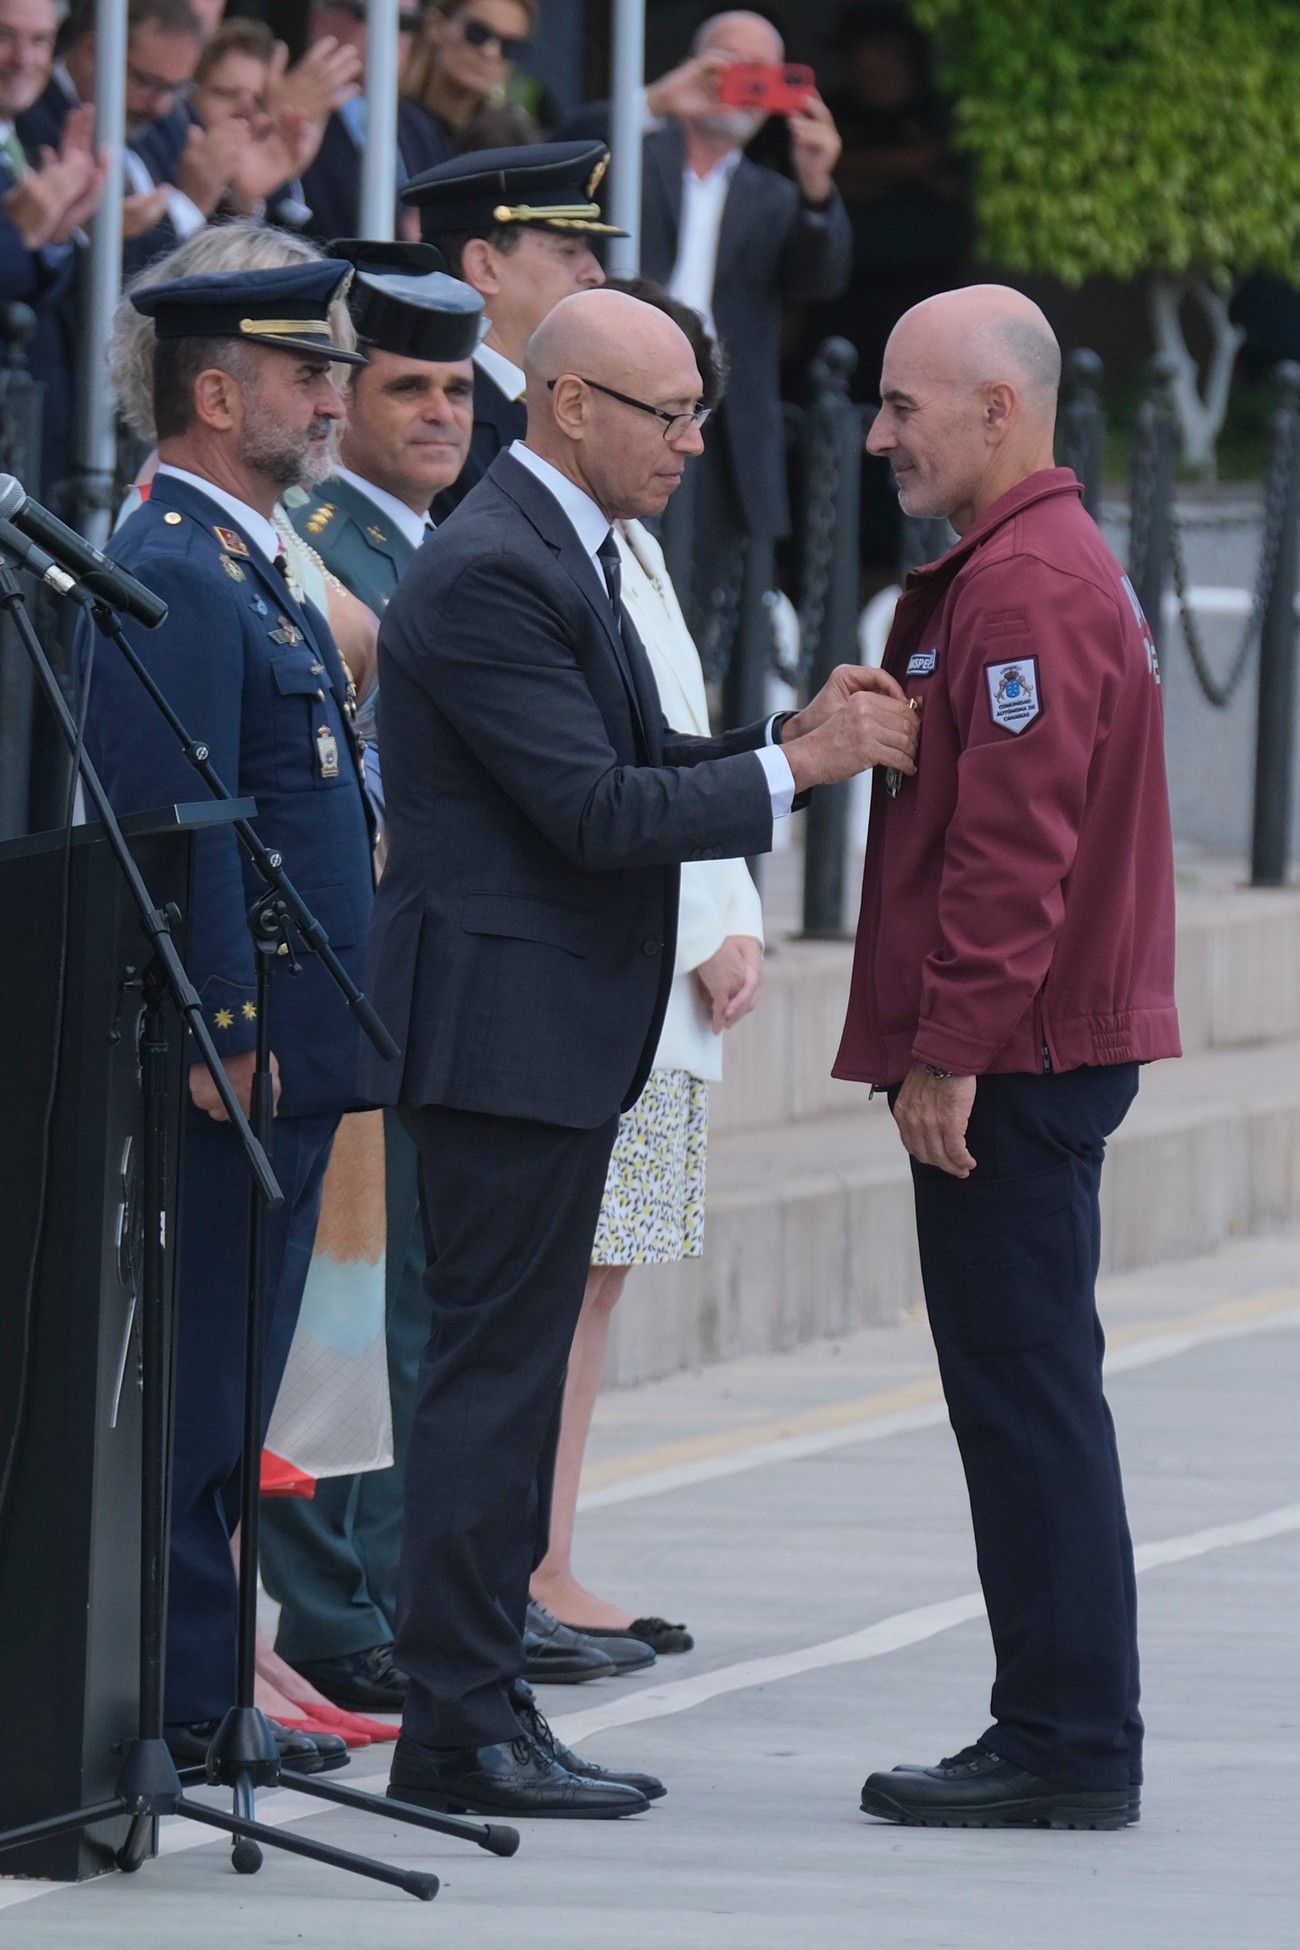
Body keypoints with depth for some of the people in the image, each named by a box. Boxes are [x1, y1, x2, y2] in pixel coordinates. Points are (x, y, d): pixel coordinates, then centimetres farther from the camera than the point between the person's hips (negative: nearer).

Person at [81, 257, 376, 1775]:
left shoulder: (251, 568, 18)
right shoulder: (173, 578, -15)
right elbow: (182, 830, -21)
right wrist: (225, 1036, -23)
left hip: (284, 1053, 10)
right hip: (227, 1062, -10)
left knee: (228, 1385, 12)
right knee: (196, 1387, -6)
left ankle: (206, 1687, 17)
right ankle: (180, 1696, -3)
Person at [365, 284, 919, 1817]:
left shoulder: (563, 554, 16)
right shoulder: (491, 573, -18)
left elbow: (637, 766, 17)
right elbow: (598, 810, -21)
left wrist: (799, 735, 3)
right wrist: (796, 765, -15)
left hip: (554, 1035, 11)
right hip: (504, 1030, -11)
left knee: (508, 1371, 12)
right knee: (493, 1371, -8)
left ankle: (476, 1703, 17)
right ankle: (459, 1728, -5)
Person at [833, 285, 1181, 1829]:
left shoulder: (1027, 587, -16)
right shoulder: (1026, 566, 18)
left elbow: (1014, 845, -22)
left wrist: (950, 1049, -21)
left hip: (1013, 1063, -11)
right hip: (1042, 1049, 11)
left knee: (1026, 1397, -8)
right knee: (1021, 1396, 12)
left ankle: (1070, 1746, -5)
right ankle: (1059, 1738, 15)